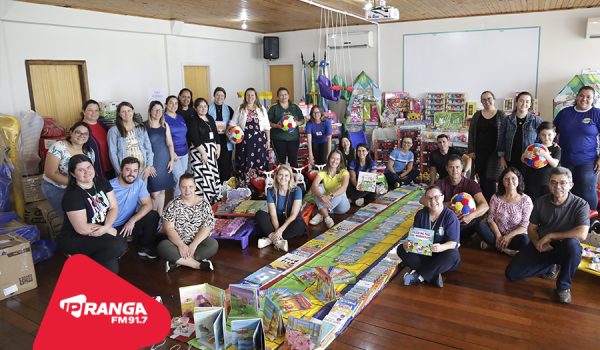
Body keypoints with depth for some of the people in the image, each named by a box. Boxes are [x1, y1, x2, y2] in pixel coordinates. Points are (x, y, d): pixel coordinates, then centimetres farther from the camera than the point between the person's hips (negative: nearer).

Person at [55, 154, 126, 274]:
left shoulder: (102, 182, -1)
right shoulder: (72, 195, -20)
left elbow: (114, 208, -1)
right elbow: (82, 229, -21)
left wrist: (106, 227, -20)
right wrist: (109, 230, -14)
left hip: (101, 233, 5)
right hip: (75, 238, -5)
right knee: (117, 246, -27)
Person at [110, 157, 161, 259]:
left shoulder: (139, 183, -7)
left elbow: (148, 204, -9)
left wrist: (132, 220, -22)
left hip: (130, 223, 4)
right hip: (113, 227, -4)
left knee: (153, 215, -18)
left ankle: (146, 247, 2)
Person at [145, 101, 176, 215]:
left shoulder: (165, 125, 8)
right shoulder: (144, 126, -6)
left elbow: (170, 143, 12)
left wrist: (172, 159, 4)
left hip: (165, 161, 4)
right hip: (152, 162, -4)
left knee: (162, 191, 11)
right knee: (155, 193, -5)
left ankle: (160, 215, 23)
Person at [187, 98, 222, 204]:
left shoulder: (210, 118, 14)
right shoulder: (193, 120, -7)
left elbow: (215, 134, 17)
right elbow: (194, 138, -16)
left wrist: (218, 147, 6)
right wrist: (203, 152, -21)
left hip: (212, 150, 7)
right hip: (199, 150, -7)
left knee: (213, 174, 8)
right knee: (202, 175, -10)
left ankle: (213, 198, 17)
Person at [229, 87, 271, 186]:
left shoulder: (261, 109, 11)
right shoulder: (240, 109, 9)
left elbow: (266, 126, 9)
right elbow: (233, 123, 6)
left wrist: (268, 140, 5)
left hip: (259, 140, 1)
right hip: (244, 140, -1)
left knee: (259, 163, 0)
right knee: (244, 163, -1)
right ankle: (244, 185, 4)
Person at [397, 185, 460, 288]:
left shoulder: (451, 217, -14)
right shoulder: (421, 214, -1)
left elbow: (453, 243, -19)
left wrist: (441, 247, -42)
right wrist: (408, 243, -24)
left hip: (441, 255, -3)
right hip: (423, 252, 4)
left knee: (453, 256, -37)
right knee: (401, 249, -19)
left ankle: (419, 277, -29)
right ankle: (433, 275, -28)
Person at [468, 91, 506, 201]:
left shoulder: (501, 115, 3)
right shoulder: (477, 115, 10)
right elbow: (471, 133, 9)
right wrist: (471, 151, 1)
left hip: (494, 153, -2)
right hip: (480, 152, 3)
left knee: (491, 179, -6)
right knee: (481, 179, 4)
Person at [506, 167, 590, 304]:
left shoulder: (581, 205, -14)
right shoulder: (541, 202, -1)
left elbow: (582, 234, -29)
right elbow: (532, 228, 7)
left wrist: (550, 236, -22)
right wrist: (537, 243, -15)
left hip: (564, 248, -3)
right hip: (540, 247, 4)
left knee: (573, 244, -41)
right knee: (512, 273, -10)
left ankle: (564, 286, -15)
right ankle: (550, 268, 18)